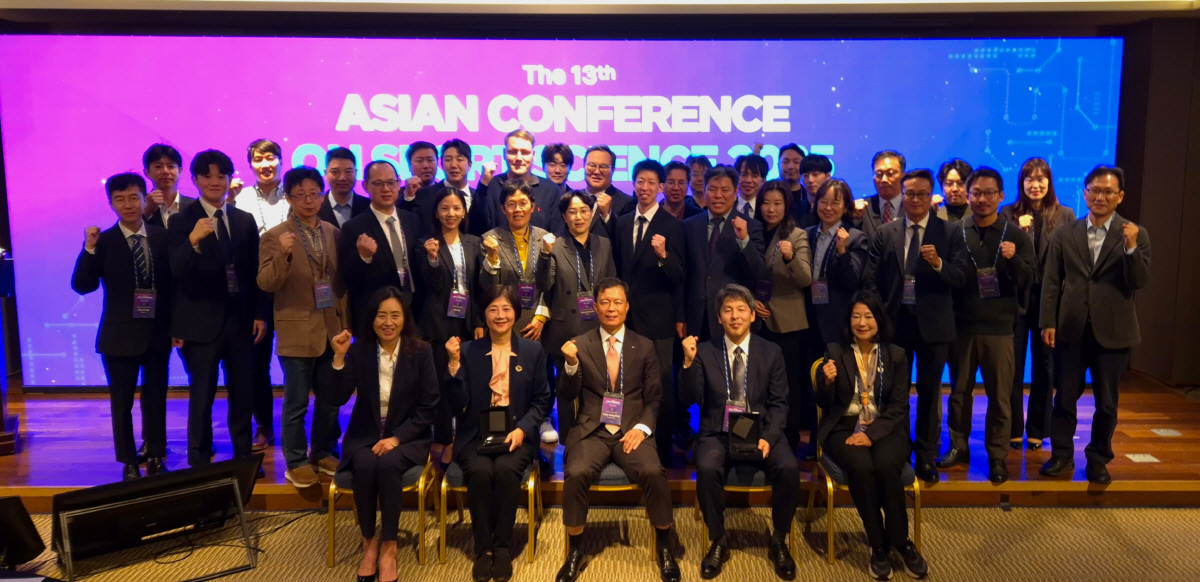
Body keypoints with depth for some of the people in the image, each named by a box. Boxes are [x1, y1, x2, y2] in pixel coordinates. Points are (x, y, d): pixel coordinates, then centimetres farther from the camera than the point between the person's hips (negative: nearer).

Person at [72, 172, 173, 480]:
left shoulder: (162, 236, 1)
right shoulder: (103, 241, -6)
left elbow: (173, 281, 3)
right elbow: (82, 286, -10)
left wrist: (177, 324, -2)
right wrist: (89, 249, -23)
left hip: (157, 333, 2)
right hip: (120, 336, -2)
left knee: (156, 399, 13)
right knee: (122, 403, 9)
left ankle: (156, 458, 27)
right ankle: (129, 463, 23)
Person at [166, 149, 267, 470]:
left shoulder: (245, 220, 8)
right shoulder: (182, 221, -4)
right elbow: (176, 272, -14)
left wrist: (260, 313, 5)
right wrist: (194, 240, -31)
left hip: (241, 319, 4)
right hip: (201, 321, -4)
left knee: (243, 393, 10)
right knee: (202, 395, 2)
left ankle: (243, 457, 21)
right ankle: (199, 463, 14)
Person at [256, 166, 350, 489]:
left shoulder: (334, 233, 8)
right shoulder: (275, 236, -6)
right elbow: (266, 283, -14)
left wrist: (346, 322, 9)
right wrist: (282, 255, -31)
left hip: (332, 330, 5)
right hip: (297, 332, -4)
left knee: (330, 399, 14)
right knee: (296, 402, 5)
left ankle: (324, 453, 30)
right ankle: (296, 462, 18)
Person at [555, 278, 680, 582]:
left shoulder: (644, 347, 8)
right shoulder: (578, 345, 6)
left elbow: (654, 398, 8)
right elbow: (567, 396, 3)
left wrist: (642, 427, -11)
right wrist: (571, 364, -16)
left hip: (631, 430, 0)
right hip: (591, 430, 0)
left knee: (654, 472, -28)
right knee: (576, 473, -30)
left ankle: (664, 548, -2)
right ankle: (575, 552, -7)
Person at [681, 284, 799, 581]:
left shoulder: (771, 352, 5)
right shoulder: (704, 351, 3)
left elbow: (778, 403, 2)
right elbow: (691, 399, -4)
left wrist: (768, 437, -15)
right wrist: (689, 362, -20)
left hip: (762, 432, 1)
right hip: (718, 433, -1)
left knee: (789, 468, -27)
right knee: (707, 467, -32)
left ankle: (778, 542, -2)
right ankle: (718, 542, -8)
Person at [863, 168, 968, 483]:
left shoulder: (950, 231, 1)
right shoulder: (885, 233, 4)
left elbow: (960, 278, -7)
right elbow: (872, 281, 2)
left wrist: (938, 263, -25)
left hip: (932, 324, -1)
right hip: (894, 321, 1)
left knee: (929, 392, 8)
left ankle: (926, 458, 20)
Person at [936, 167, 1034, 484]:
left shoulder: (1016, 235, 0)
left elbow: (1026, 283, -3)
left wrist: (1013, 260, -21)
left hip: (998, 327, -1)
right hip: (961, 324, 1)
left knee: (999, 395, 5)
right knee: (959, 390, 12)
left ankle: (997, 455, 18)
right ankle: (958, 446, 26)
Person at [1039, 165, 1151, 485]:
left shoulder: (1135, 235, 0)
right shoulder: (1064, 233, 4)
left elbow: (1140, 282, -8)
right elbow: (1051, 282, 3)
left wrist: (1131, 247, -23)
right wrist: (1048, 322, -3)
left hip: (1113, 332, -1)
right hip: (1071, 329, 1)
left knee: (1107, 402, 9)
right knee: (1065, 397, 8)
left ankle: (1098, 459, 24)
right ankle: (1062, 455, 21)